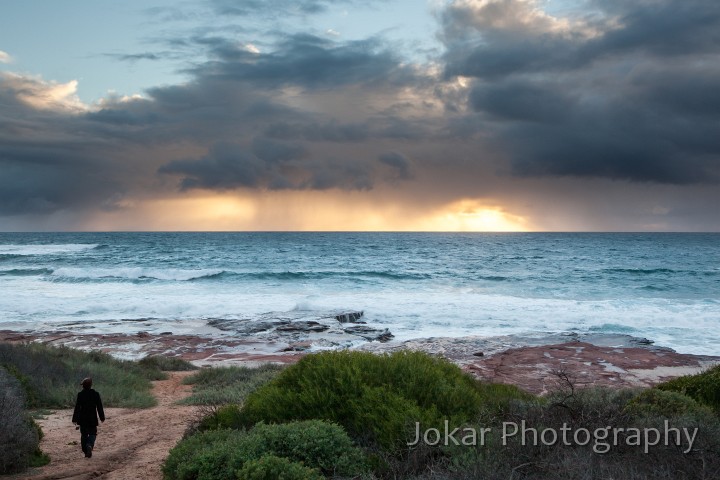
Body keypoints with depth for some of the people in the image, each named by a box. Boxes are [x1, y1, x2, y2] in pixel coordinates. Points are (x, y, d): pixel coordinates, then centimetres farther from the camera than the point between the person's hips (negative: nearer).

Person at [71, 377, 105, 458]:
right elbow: (99, 407, 1)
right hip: (92, 418, -1)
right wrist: (102, 417, 11)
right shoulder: (95, 394, -4)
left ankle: (86, 451, 13)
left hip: (82, 419, 1)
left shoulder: (80, 394, -6)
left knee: (84, 435, 12)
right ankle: (90, 445, -21)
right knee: (92, 434, 7)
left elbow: (77, 407, -6)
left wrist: (75, 418, 0)